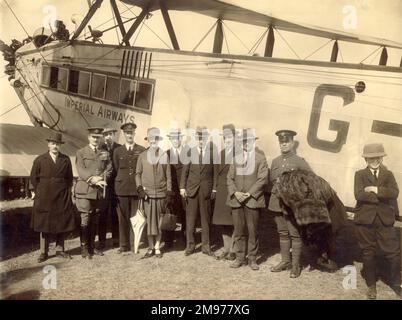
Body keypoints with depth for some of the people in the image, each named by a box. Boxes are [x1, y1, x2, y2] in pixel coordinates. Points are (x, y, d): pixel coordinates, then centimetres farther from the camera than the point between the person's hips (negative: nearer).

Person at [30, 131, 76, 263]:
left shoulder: (66, 160, 4)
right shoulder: (40, 160, 1)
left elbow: (69, 178, 11)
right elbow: (34, 178, 5)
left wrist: (67, 192, 4)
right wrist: (39, 193, 2)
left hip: (62, 198, 1)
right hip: (44, 199, -1)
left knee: (62, 224, 7)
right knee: (44, 224, 5)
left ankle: (59, 250, 19)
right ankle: (44, 252, 14)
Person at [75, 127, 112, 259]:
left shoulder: (105, 154, 16)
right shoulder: (81, 153, 5)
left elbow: (109, 170, 8)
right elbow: (81, 171, -5)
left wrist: (101, 179, -11)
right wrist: (93, 180, -20)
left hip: (100, 191, 4)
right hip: (85, 190, -3)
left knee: (95, 220, 9)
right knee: (85, 219, -3)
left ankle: (92, 245, 19)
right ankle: (84, 248, 6)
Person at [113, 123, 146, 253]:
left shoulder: (142, 150, 7)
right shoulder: (117, 151, 12)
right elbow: (115, 170, 13)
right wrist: (117, 185, 6)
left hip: (137, 189, -1)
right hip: (122, 189, 1)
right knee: (123, 218, 3)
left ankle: (134, 244, 11)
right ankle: (124, 245, 11)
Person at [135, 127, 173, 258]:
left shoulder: (164, 155, 7)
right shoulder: (142, 156, 7)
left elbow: (168, 175, 7)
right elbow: (138, 174, 8)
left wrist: (169, 193, 3)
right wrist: (140, 189, -4)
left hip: (161, 193, 1)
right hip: (147, 193, 0)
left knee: (159, 221, 5)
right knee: (149, 221, -1)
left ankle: (157, 247, 14)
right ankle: (150, 247, 8)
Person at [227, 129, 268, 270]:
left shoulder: (260, 158, 3)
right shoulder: (236, 158, 15)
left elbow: (262, 179, -6)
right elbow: (230, 178, 10)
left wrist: (249, 194, -13)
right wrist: (235, 193, -6)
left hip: (252, 200, -3)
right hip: (236, 200, 3)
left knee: (253, 231, 3)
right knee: (238, 231, 6)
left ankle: (252, 258, 15)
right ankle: (240, 257, 17)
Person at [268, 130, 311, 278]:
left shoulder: (300, 162, -4)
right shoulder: (275, 161, 11)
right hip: (277, 201, 5)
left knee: (295, 234, 0)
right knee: (282, 233, 14)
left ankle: (295, 265, 11)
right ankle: (285, 261, 27)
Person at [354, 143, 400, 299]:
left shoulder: (388, 175, 9)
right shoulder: (360, 174, 2)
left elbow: (394, 192, -9)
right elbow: (359, 194, -14)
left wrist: (375, 190, -16)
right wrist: (382, 197, -12)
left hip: (385, 220, 1)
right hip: (365, 219, -1)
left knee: (394, 253, 3)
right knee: (368, 253, 9)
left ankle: (395, 283, 27)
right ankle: (371, 285, 26)